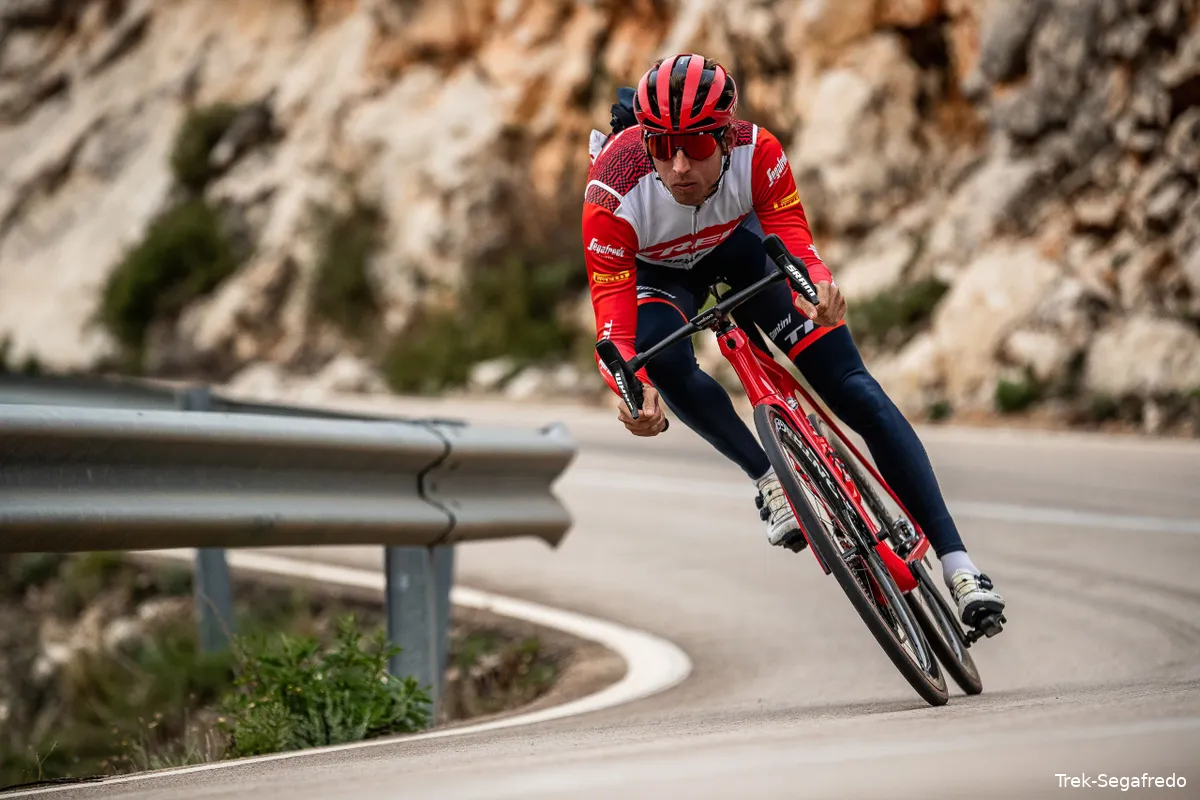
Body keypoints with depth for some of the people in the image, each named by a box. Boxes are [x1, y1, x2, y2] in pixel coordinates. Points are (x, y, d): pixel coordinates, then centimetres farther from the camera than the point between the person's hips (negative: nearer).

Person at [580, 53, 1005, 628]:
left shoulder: (758, 153, -34)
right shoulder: (614, 191, -38)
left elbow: (796, 245, -36)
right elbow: (612, 320, -40)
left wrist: (818, 289, -60)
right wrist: (631, 387, -60)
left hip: (737, 243, 1)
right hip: (654, 272, -1)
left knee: (855, 391, -12)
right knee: (662, 360, -37)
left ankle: (957, 564, -11)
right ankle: (767, 478, -12)